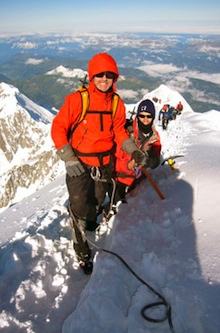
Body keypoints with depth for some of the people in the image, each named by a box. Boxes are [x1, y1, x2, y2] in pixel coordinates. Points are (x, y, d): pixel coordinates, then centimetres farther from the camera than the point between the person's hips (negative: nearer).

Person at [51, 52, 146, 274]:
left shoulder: (117, 103, -1)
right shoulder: (77, 99, -15)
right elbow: (58, 127, -11)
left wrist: (133, 150, -6)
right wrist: (68, 158, -17)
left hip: (104, 164, 4)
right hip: (79, 164, -4)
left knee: (96, 204, 20)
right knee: (80, 208, -2)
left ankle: (89, 226, 51)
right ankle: (82, 253, 19)